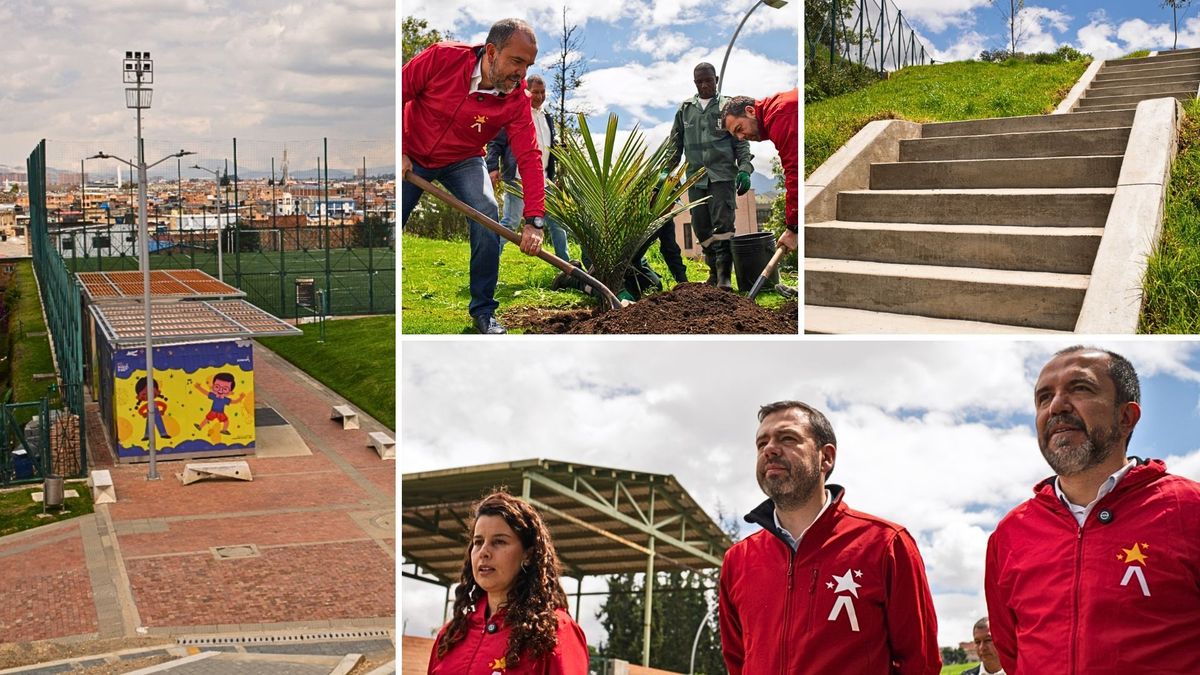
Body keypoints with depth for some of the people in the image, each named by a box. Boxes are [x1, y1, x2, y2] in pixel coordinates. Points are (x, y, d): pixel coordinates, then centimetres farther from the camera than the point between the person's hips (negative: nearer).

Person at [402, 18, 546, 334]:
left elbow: (529, 157, -26)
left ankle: (483, 309, -6)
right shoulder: (442, 58, -27)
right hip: (412, 156, 0)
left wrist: (534, 220, -34)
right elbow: (396, 94, -16)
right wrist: (398, 151, -19)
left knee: (487, 213, -21)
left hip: (463, 162, 1)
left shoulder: (516, 100, -22)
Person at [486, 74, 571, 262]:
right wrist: (493, 167, -17)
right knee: (510, 222, -11)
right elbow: (495, 142, -6)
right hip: (519, 179, -7)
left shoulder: (547, 118, 20)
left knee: (556, 221, 10)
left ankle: (565, 261, 20)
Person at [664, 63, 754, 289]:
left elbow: (741, 142, 4)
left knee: (723, 226, -11)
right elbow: (675, 143, 17)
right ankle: (714, 272, 15)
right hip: (695, 177, 4)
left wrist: (744, 169, -8)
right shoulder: (685, 109, 14)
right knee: (701, 228, 5)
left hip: (722, 176, -4)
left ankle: (725, 276, -10)